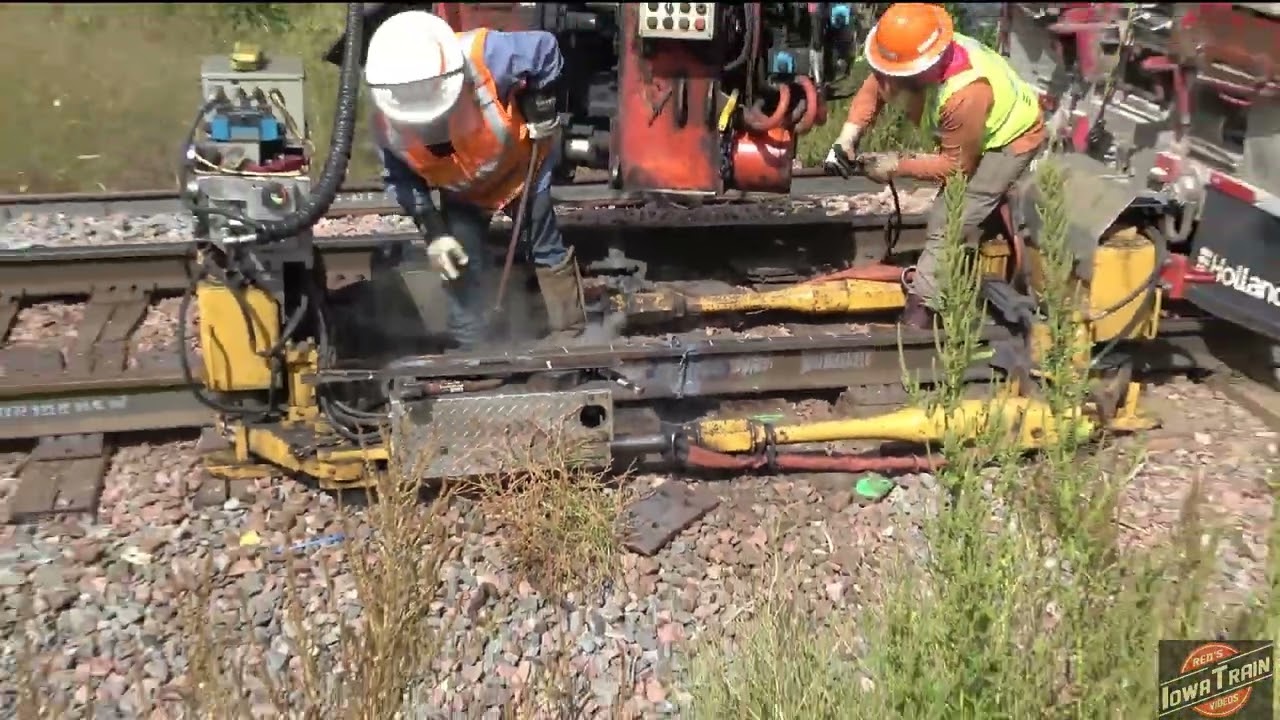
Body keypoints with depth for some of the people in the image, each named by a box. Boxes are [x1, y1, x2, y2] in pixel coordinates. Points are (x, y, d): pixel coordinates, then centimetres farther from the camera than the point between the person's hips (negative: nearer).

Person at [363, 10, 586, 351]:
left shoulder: (483, 57, -41)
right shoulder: (388, 121, -28)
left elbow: (545, 48, -24)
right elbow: (400, 180, -12)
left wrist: (542, 103, -20)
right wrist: (432, 231, -20)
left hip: (521, 168, -2)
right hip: (461, 194, 2)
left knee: (546, 249, 8)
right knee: (461, 268, 1)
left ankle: (570, 332, 25)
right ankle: (470, 349, 17)